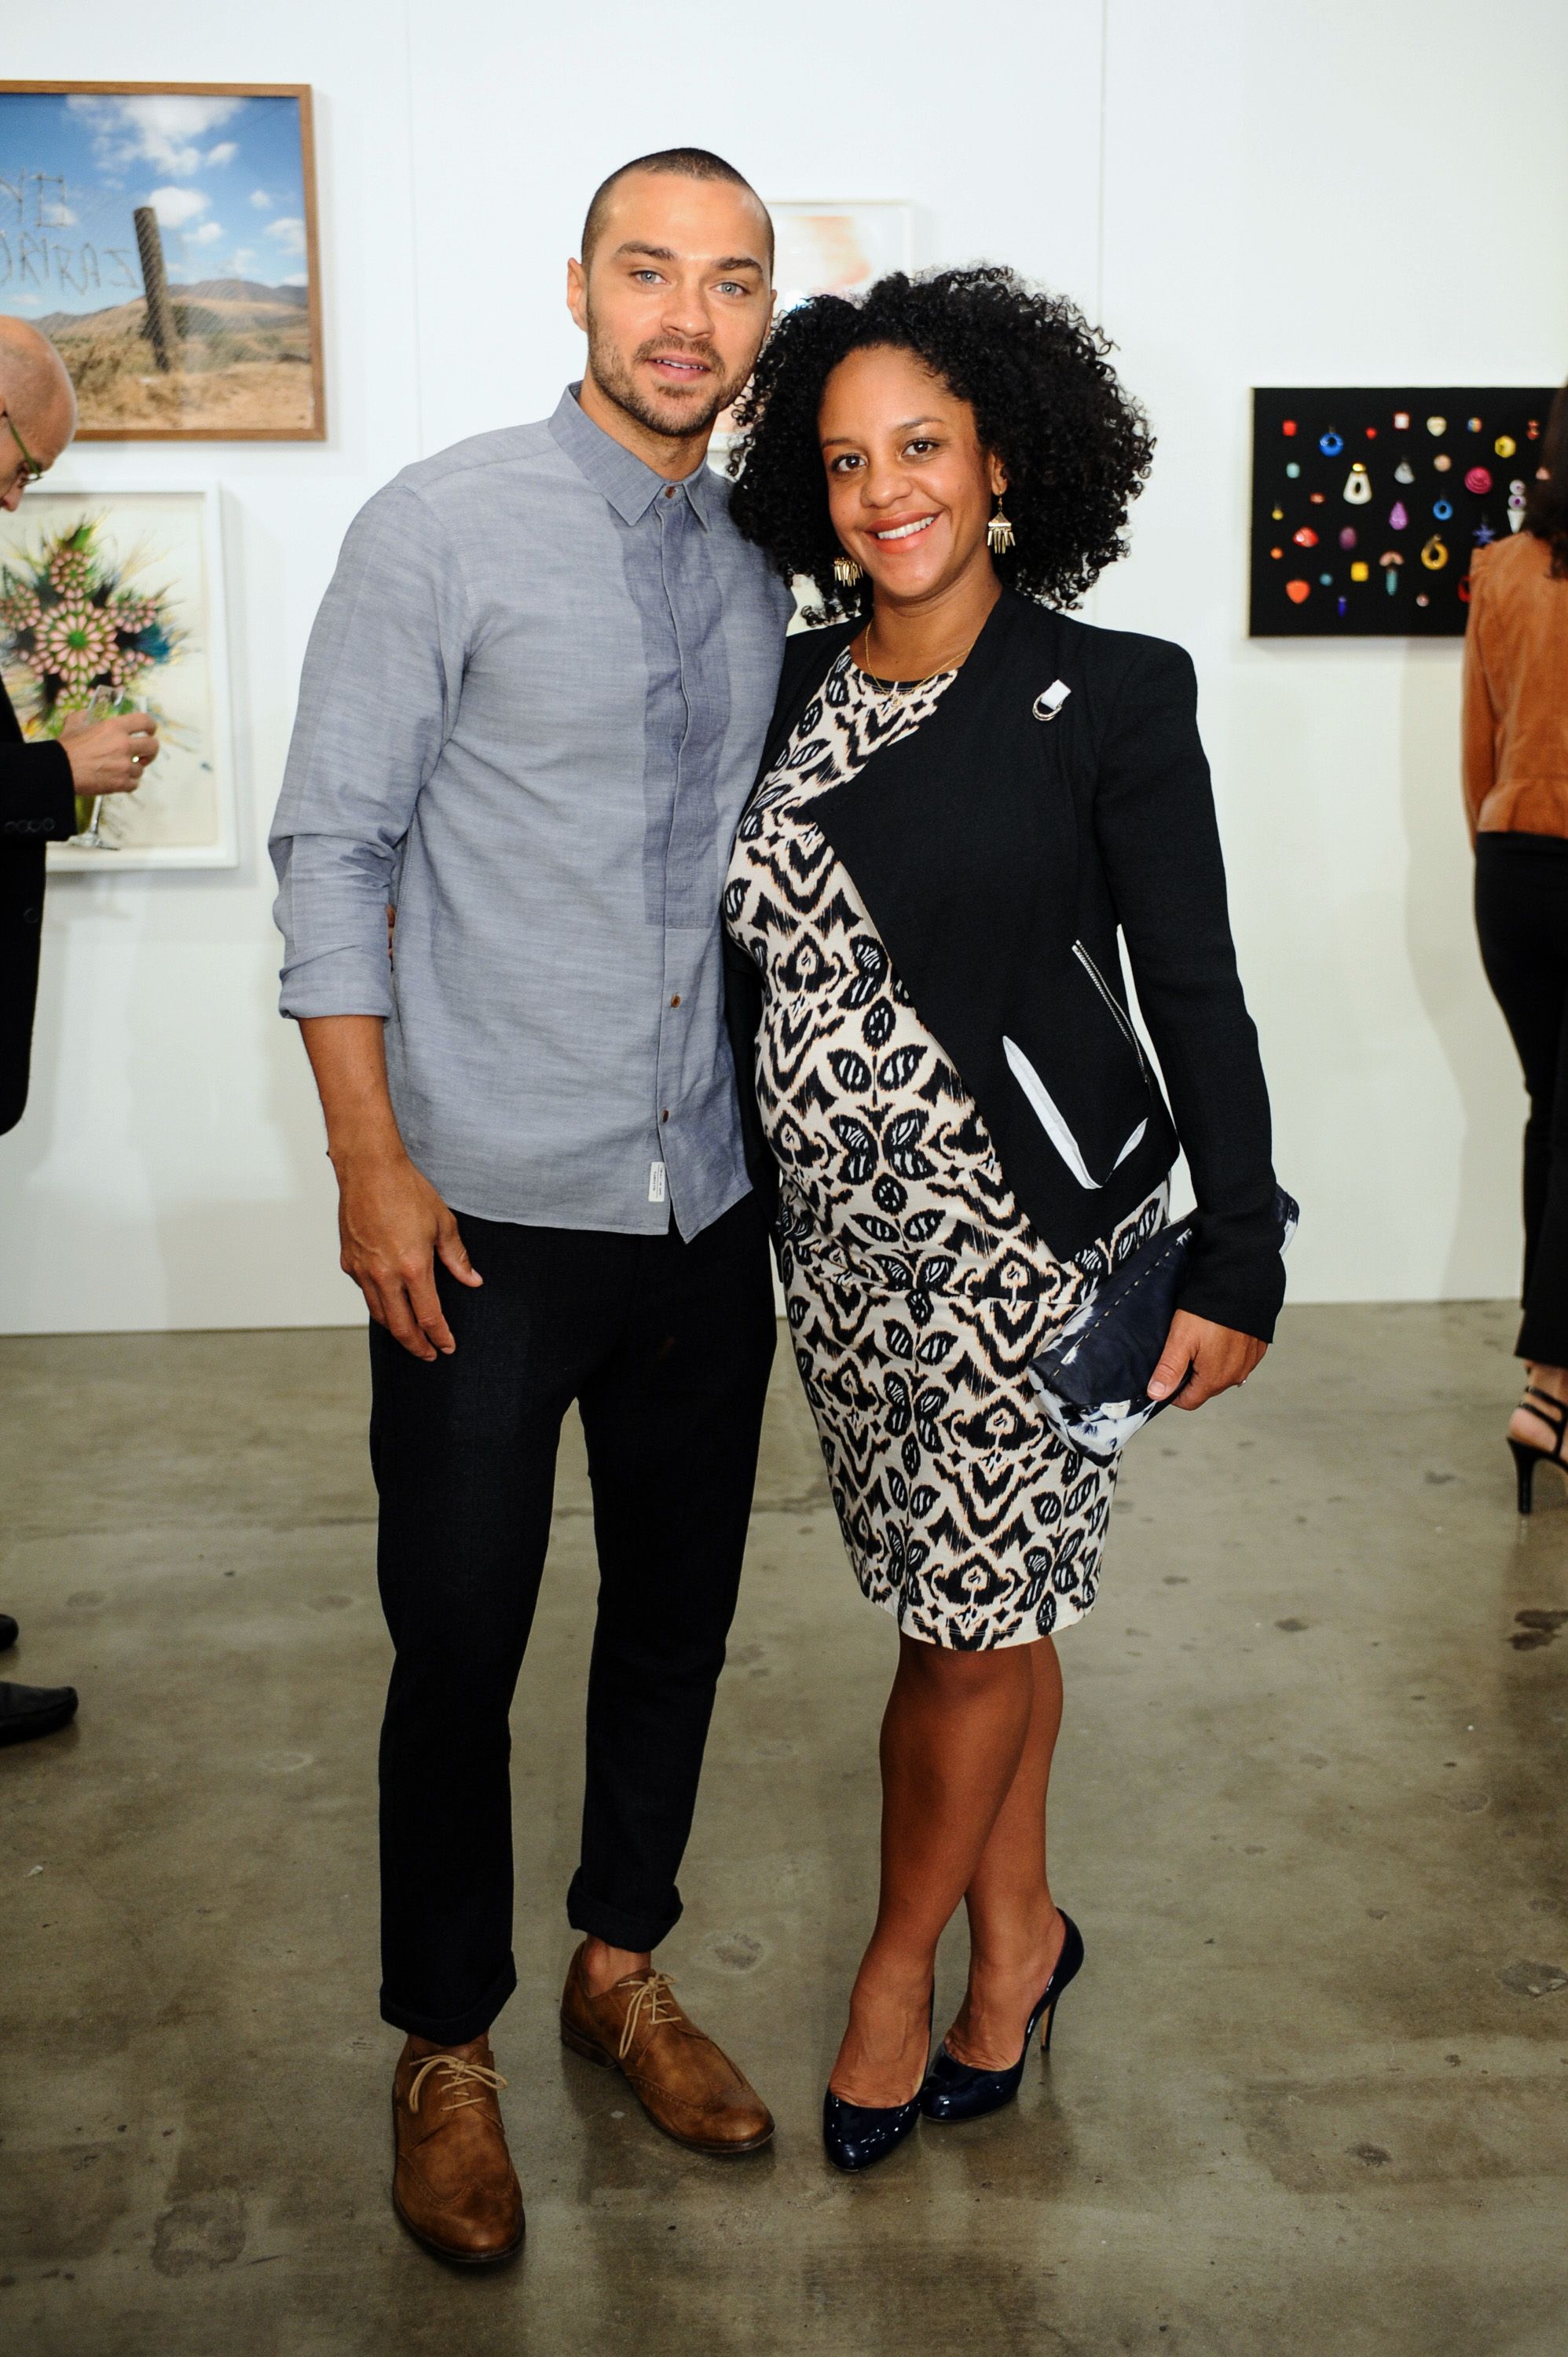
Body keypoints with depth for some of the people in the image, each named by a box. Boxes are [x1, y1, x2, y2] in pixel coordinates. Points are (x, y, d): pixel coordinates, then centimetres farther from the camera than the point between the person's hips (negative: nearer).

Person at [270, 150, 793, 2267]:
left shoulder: (765, 568, 9)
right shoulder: (443, 527, -6)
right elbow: (332, 847, -7)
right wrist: (372, 1164, -12)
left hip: (710, 1209, 5)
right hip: (488, 1213, -4)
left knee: (678, 1616, 15)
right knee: (459, 1644, 6)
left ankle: (620, 1971, 38)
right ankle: (447, 2050, 28)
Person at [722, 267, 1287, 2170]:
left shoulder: (1109, 694, -7)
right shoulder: (788, 694, 7)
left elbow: (1195, 993, -6)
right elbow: (749, 960, 13)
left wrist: (1236, 1263, -7)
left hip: (1024, 1226, -4)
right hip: (841, 1231, 5)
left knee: (966, 1620, 4)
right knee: (976, 1602, 15)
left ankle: (902, 1961, 27)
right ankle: (1017, 1936, 35)